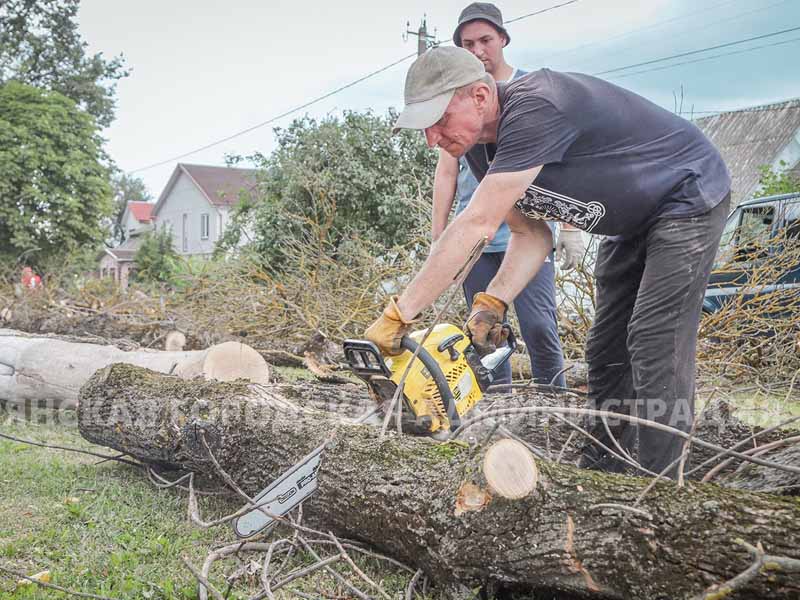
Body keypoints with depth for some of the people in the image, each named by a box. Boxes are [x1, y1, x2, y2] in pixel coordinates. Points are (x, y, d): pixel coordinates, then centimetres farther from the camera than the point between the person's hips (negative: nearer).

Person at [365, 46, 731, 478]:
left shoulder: (533, 109, -34)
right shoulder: (479, 148, -5)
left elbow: (475, 225, -39)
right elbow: (530, 235, -3)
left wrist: (398, 316, -37)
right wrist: (493, 303, -20)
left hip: (687, 200, -9)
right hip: (629, 223, 9)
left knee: (655, 351, -15)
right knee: (605, 355, 8)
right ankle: (597, 473, 17)